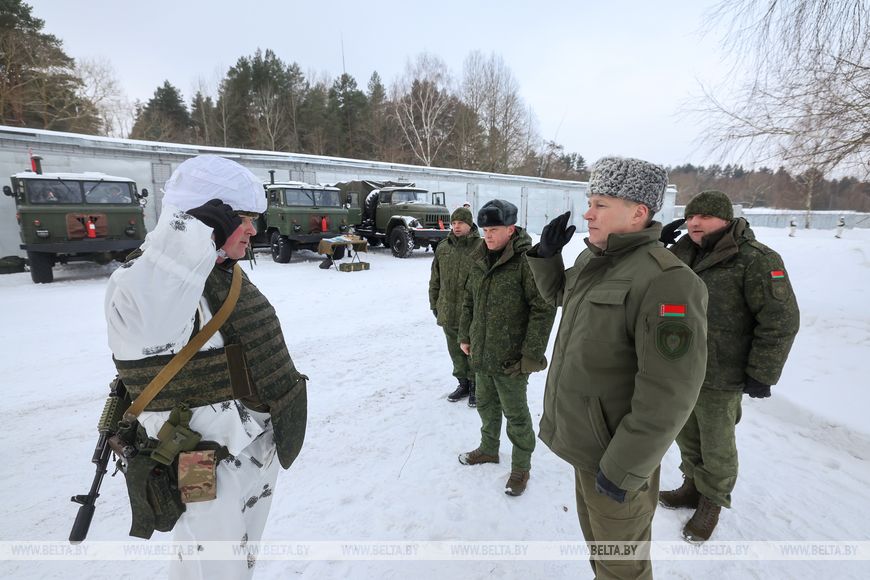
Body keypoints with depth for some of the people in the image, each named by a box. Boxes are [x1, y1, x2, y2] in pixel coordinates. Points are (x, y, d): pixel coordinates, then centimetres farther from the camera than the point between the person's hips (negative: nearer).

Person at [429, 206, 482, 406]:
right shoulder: (443, 248, 6)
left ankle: (475, 386, 27)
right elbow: (435, 279, 13)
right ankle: (463, 383, 35)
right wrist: (434, 304, 13)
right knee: (456, 352, 17)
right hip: (448, 312, 5)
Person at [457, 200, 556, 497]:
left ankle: (521, 466, 33)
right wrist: (465, 335, 13)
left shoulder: (527, 260, -18)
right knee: (486, 405, 24)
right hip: (481, 353, 7)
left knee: (516, 414, 11)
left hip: (511, 359, -7)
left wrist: (532, 353, -20)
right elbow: (469, 301, 15)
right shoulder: (480, 260, 5)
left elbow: (543, 308, -20)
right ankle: (489, 449, 47)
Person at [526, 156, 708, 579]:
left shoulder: (664, 281, -26)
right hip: (582, 437, 8)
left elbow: (668, 395, -27)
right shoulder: (592, 260, 2)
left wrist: (624, 469, -21)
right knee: (596, 535, 30)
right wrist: (546, 254, 3)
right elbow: (558, 294, 21)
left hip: (614, 450, -8)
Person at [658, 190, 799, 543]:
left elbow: (781, 321, -15)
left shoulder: (756, 260, -16)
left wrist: (761, 375, -14)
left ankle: (711, 503, 35)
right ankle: (693, 485, 43)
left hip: (720, 379, -6)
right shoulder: (686, 255, 5)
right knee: (686, 435, 21)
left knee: (716, 445, 13)